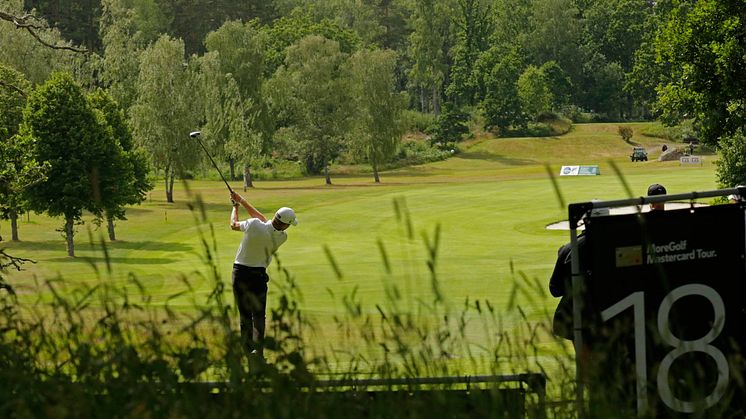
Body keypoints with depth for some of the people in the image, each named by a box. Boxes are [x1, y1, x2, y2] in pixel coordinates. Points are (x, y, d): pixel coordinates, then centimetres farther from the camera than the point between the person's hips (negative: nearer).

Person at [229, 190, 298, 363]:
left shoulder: (254, 225, -18)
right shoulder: (282, 237, -10)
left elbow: (234, 224, 2)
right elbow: (264, 220, 3)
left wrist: (236, 206, 21)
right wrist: (242, 201, 8)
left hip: (239, 273, 1)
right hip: (258, 276, -1)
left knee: (244, 315, 10)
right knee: (258, 315, 6)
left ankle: (247, 349, 9)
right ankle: (257, 348, -11)